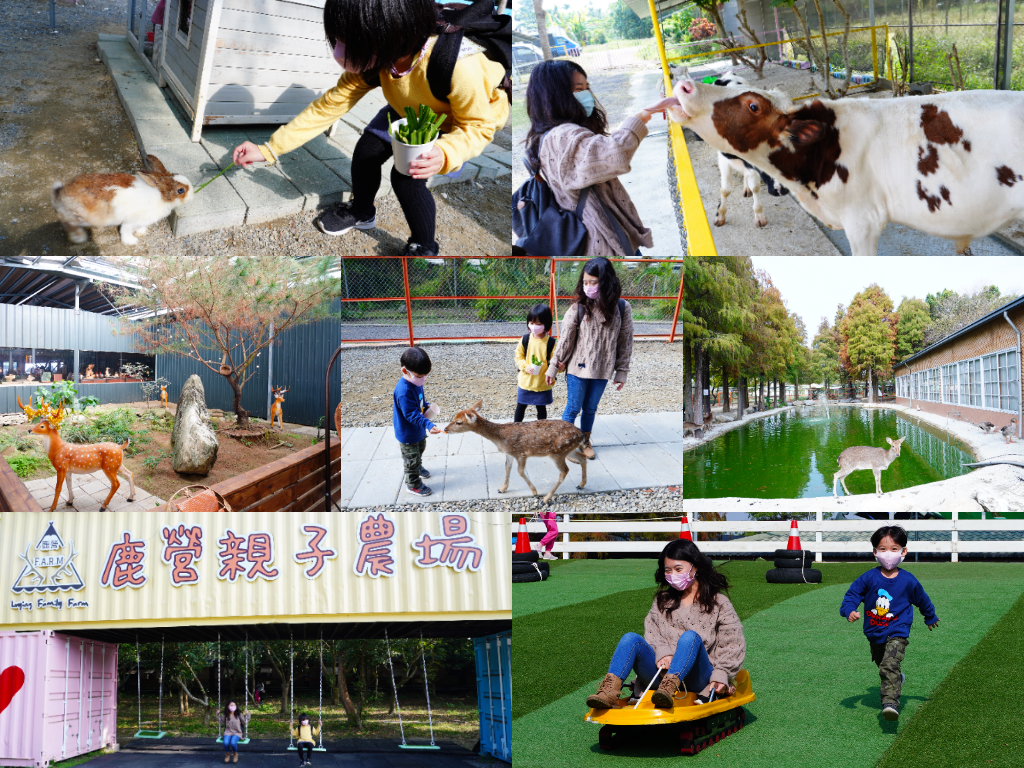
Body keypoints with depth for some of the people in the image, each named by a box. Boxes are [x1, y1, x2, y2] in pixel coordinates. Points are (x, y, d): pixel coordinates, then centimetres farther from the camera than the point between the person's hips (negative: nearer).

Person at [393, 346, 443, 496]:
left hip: (419, 429, 9)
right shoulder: (403, 391, -38)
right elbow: (412, 415, -37)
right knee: (411, 458, 10)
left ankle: (418, 467, 59)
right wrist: (429, 425, -44)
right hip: (408, 433, -9)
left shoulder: (416, 381, -9)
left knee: (420, 449, 33)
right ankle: (413, 484, 29)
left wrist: (427, 406, -7)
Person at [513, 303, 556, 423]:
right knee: (520, 406, 15)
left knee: (541, 408, 12)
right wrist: (525, 367, -15)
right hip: (526, 382, 2)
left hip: (543, 384, -2)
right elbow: (518, 356, 2)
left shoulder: (551, 342, -11)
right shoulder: (525, 340, -5)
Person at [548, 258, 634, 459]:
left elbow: (625, 341, -1)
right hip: (578, 368, -2)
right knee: (573, 408, 7)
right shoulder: (578, 307, -12)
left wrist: (621, 371, 1)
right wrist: (554, 366, -2)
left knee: (591, 409, 17)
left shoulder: (621, 308, -9)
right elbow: (565, 338, -6)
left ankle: (585, 441, 36)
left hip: (602, 370, 2)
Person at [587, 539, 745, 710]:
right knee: (631, 638, -20)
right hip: (662, 673, 3)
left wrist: (720, 676, -10)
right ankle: (609, 690, -43)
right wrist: (662, 653, -13)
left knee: (690, 637, -32)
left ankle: (668, 689, -56)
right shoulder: (662, 601, 22)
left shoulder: (718, 603, 11)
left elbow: (733, 645, 4)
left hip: (698, 677, -3)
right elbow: (652, 633, 9)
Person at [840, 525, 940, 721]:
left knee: (889, 666, -26)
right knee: (883, 667, 26)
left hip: (897, 633, -4)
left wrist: (931, 618, 25)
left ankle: (890, 702, -36)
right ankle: (897, 679, 57)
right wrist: (849, 610, -26)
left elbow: (922, 600, 10)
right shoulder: (869, 578, -9)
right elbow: (852, 594, -5)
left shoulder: (908, 581, -8)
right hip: (874, 633, 4)